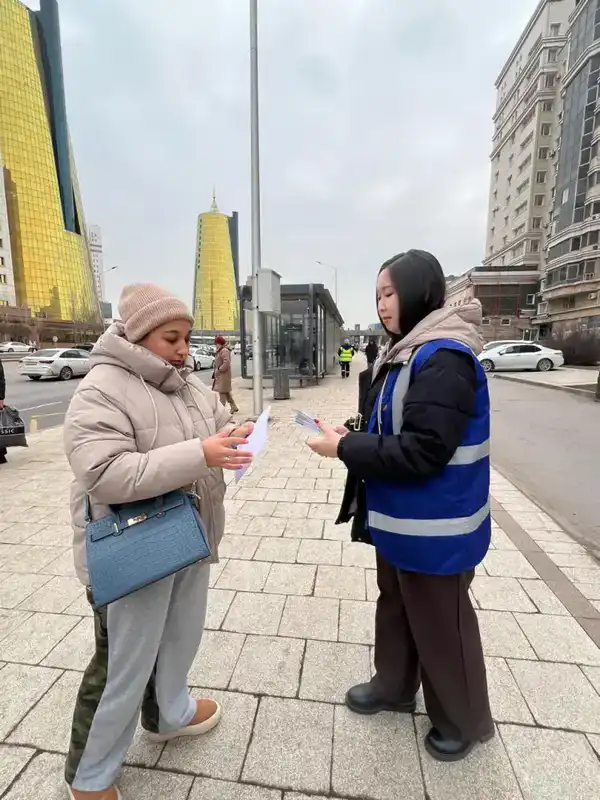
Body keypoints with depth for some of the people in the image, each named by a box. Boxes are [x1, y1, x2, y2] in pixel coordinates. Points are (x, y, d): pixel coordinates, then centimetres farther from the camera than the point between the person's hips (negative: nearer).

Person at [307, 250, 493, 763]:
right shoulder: (407, 352, 7)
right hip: (401, 519, 9)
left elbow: (424, 450, -28)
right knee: (396, 606, 25)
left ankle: (464, 720, 41)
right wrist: (354, 434, 0)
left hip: (433, 527, -9)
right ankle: (394, 687, 50)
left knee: (441, 623, 14)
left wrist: (346, 448, -23)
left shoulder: (443, 358, -24)